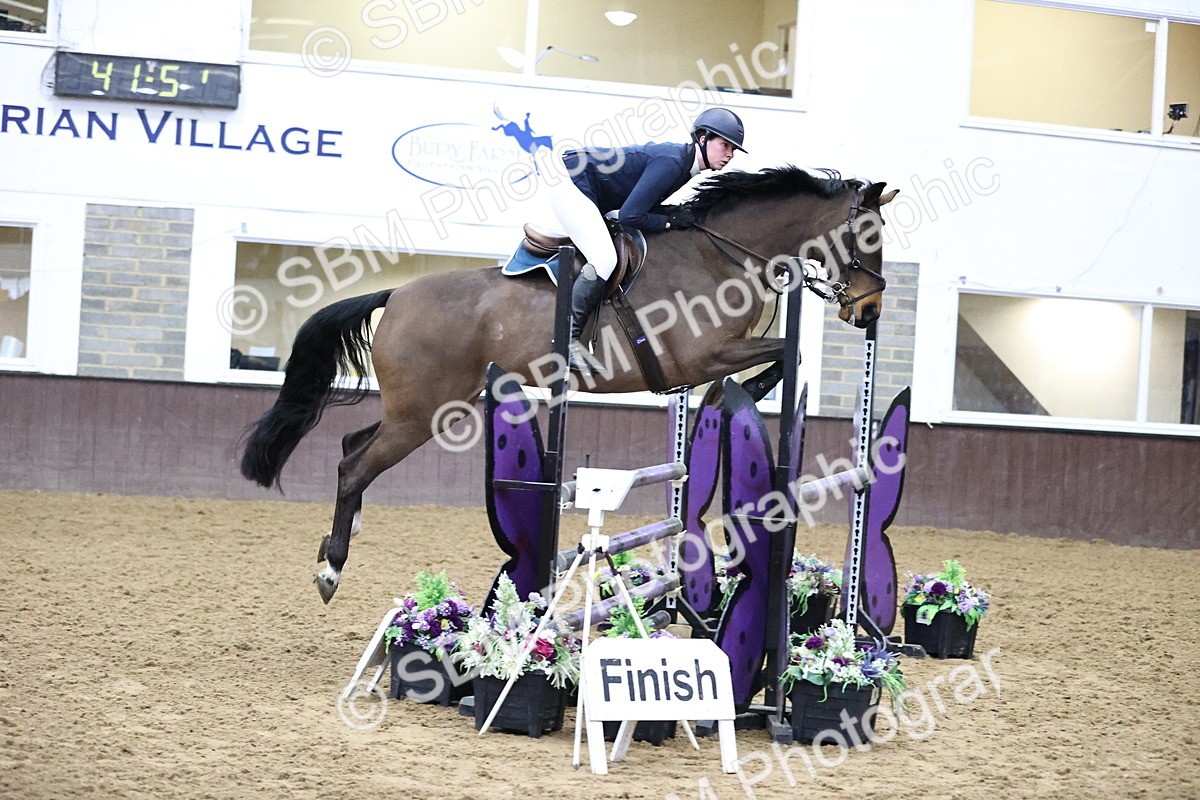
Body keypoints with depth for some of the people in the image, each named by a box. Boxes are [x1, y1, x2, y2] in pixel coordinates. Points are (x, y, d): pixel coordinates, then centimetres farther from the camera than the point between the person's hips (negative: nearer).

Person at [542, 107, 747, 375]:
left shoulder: (679, 158, 6)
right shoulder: (671, 163, -24)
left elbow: (642, 203, 12)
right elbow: (629, 215, -26)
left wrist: (675, 214, -1)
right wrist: (670, 222, -15)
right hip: (571, 184, -11)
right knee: (604, 258, -25)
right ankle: (568, 338, -18)